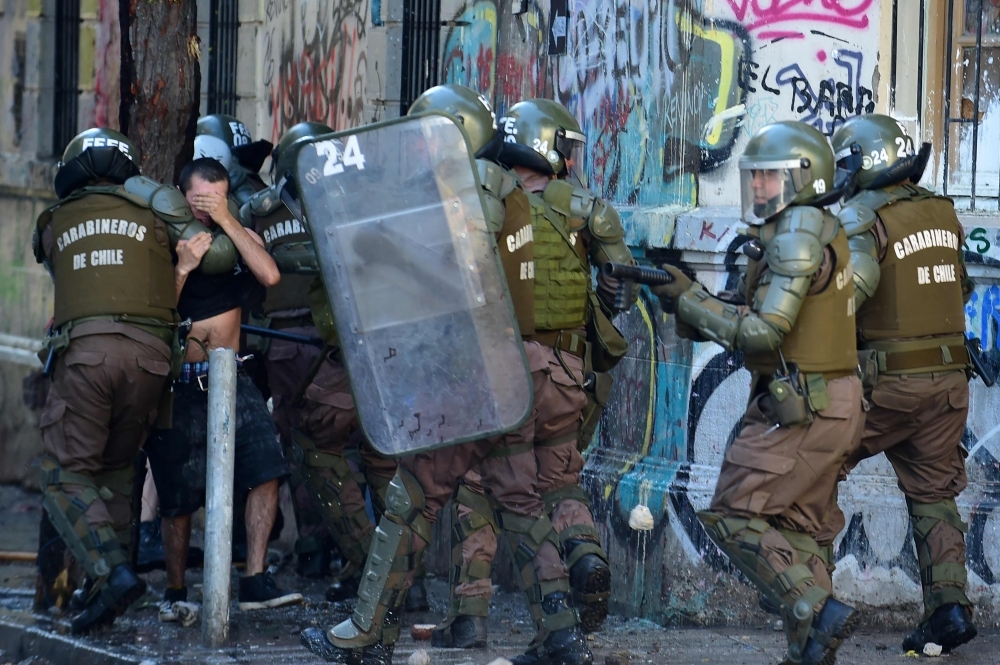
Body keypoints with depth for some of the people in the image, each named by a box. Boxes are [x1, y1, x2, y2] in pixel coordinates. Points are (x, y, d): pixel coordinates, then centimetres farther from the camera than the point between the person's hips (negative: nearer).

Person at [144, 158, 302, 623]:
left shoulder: (241, 238, 7)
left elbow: (269, 276, -14)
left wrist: (227, 223, -16)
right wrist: (182, 268, -22)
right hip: (178, 382, -3)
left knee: (266, 467, -15)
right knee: (177, 497, 1)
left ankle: (255, 581, -13)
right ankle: (175, 593, 18)